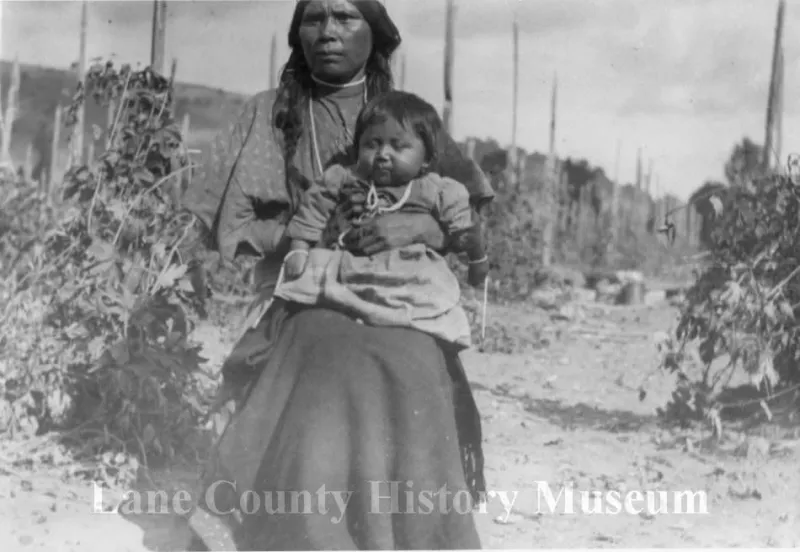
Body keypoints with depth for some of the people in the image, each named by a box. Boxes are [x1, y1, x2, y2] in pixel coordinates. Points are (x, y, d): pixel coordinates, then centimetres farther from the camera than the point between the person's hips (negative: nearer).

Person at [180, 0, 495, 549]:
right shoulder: (268, 113, 8)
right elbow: (228, 227, 3)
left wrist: (420, 226, -17)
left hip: (401, 318, 1)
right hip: (306, 312, 0)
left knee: (400, 470, -16)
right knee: (305, 463, -20)